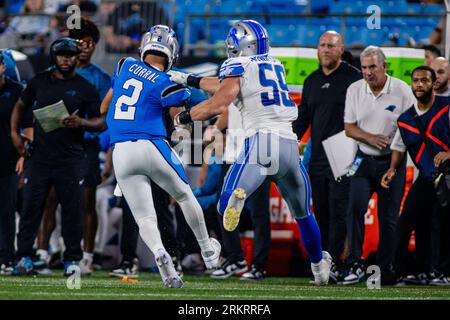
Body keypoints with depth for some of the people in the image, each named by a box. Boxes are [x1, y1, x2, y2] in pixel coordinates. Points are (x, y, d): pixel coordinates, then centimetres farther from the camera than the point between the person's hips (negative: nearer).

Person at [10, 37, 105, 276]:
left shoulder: (85, 88, 2)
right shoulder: (40, 81, 8)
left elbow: (101, 122, 1)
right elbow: (21, 106, 19)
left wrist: (81, 123, -19)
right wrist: (14, 133, 4)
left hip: (71, 157, -1)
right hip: (41, 155, 2)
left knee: (72, 209, 0)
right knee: (31, 206, -3)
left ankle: (72, 259, 9)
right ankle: (24, 257, 2)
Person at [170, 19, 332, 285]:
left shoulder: (238, 66, 5)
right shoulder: (276, 66, 24)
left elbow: (220, 104, -8)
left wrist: (186, 116, 6)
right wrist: (195, 81, 42)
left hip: (260, 141, -5)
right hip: (290, 144, 5)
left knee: (225, 208, -13)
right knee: (303, 213, 23)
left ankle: (236, 195, -46)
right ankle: (319, 267, 34)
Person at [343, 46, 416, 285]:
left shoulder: (402, 91, -7)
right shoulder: (355, 90, 2)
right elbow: (349, 128, 5)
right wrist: (371, 138, -13)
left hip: (392, 162, -2)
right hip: (364, 159, 2)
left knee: (388, 218, 1)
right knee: (355, 208, -14)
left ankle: (384, 268, 10)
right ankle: (356, 265, -11)